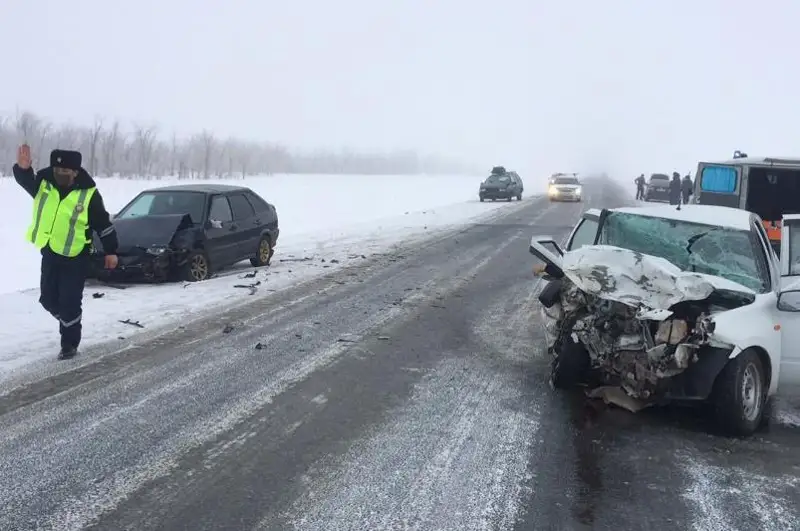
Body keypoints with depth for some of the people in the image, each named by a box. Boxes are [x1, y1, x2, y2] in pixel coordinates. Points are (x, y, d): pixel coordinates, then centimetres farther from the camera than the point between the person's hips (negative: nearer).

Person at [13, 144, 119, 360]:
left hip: (75, 257, -5)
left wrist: (111, 251, -2)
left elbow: (104, 223, -6)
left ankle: (69, 344, 13)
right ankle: (69, 322, 42)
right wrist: (23, 168, -39)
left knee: (70, 303, -3)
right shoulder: (44, 183, -3)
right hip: (49, 253, 5)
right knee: (48, 298, 14)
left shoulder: (88, 194, -13)